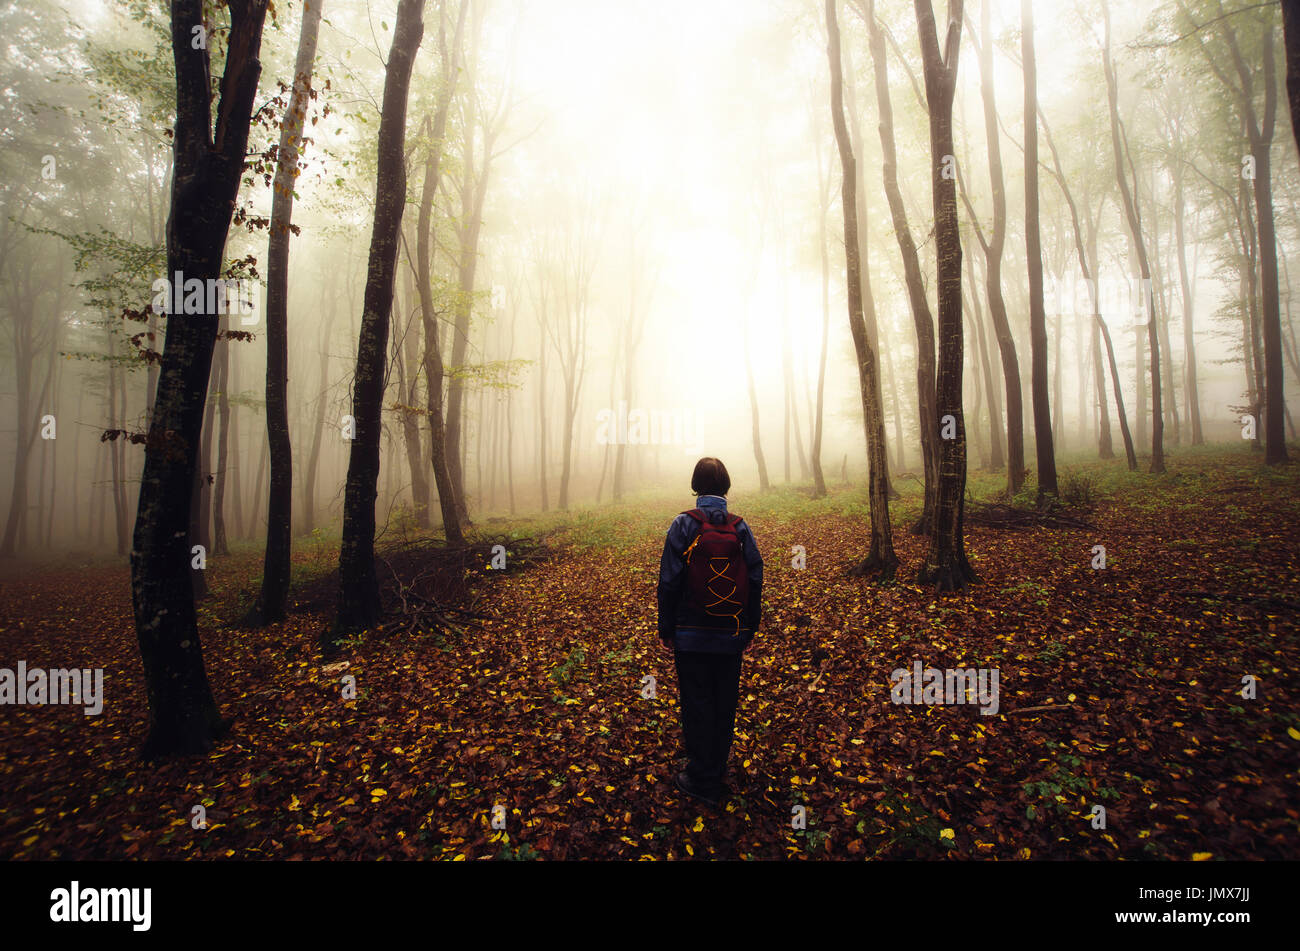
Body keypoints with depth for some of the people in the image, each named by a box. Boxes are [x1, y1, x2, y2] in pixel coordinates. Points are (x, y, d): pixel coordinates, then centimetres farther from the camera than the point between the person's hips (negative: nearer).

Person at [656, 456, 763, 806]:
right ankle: (718, 770, 30)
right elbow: (755, 579, 2)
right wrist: (750, 629, 13)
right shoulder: (741, 528, -2)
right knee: (725, 704, 15)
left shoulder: (683, 525, -10)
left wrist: (666, 628, -1)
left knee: (697, 705, 7)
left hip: (691, 634, -3)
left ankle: (702, 780, 17)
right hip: (731, 635, 3)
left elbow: (669, 580, -11)